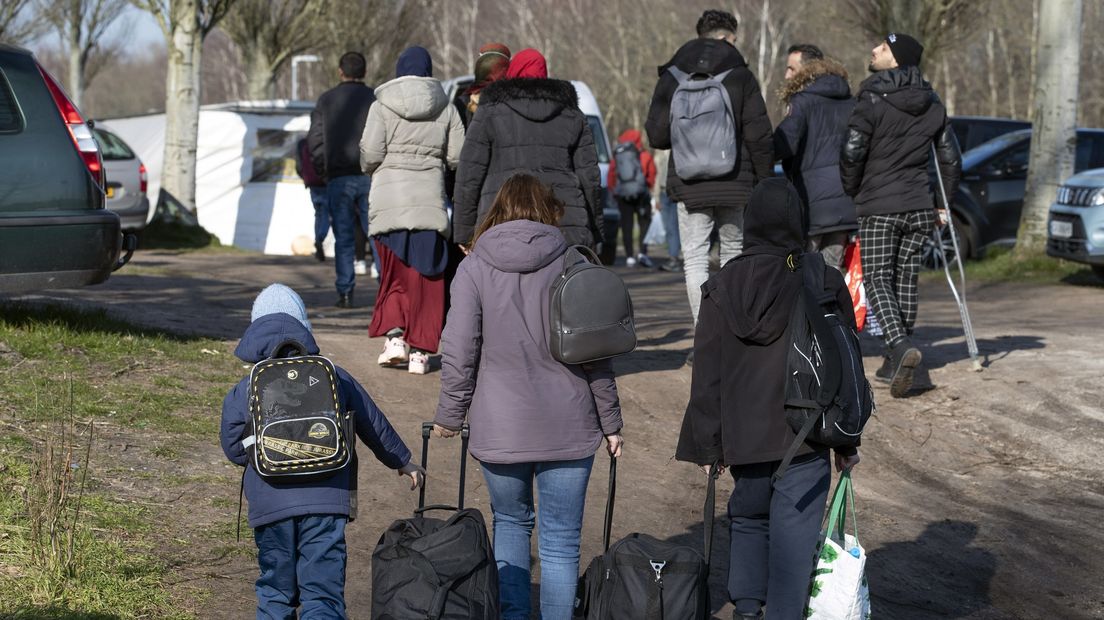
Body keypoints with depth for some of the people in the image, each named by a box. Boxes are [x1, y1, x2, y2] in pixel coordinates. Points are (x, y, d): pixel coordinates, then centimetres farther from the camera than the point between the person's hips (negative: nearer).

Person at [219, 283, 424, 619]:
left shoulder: (242, 392, 2)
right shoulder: (335, 378, 6)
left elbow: (233, 449, 4)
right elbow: (374, 425, 18)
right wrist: (403, 462, 35)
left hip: (270, 506, 1)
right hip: (326, 503, -1)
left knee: (275, 591, 18)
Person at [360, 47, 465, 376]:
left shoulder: (382, 106, 0)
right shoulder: (446, 109, 6)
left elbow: (370, 154, -6)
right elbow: (457, 156, 2)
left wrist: (372, 169, 16)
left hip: (389, 197, -1)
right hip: (430, 198, 1)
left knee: (394, 272, 9)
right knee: (426, 276, 5)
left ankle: (394, 336, -8)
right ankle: (419, 351, 2)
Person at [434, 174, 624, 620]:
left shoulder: (475, 266, -2)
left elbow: (458, 351, -5)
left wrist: (450, 416, 8)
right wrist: (610, 422, 8)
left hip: (500, 428, 0)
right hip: (567, 428, 0)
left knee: (510, 523, 21)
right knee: (560, 540, 6)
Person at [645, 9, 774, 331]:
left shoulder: (671, 78, 3)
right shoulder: (741, 76, 0)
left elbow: (656, 136, 1)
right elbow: (759, 135, -4)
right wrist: (765, 182, 6)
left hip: (689, 185, 0)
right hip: (735, 183, 0)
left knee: (695, 259, 1)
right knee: (734, 254, 14)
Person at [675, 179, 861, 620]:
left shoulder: (721, 287, -1)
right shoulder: (825, 284, -4)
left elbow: (707, 375, 1)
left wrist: (707, 446, 7)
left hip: (744, 435, 2)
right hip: (805, 435, -2)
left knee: (747, 516, 22)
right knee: (794, 533, 3)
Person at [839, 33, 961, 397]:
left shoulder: (873, 100, -11)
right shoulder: (932, 104, 8)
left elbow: (852, 152, -16)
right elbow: (951, 158, 11)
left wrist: (849, 192, 0)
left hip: (878, 206, -5)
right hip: (919, 205, 5)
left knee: (877, 278, -3)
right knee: (906, 278, 10)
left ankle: (901, 346, -26)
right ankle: (894, 362, 12)